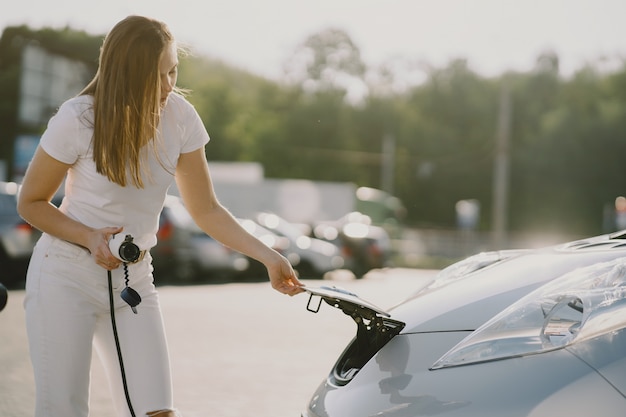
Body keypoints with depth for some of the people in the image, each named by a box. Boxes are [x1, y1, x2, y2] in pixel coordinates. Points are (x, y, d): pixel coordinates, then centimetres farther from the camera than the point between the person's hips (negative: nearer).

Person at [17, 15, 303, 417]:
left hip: (133, 280, 3)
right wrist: (90, 238, -19)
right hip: (66, 277, -3)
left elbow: (206, 209, 1)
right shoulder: (79, 119, -14)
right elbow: (30, 202, -3)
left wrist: (267, 256, -11)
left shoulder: (180, 116, -5)